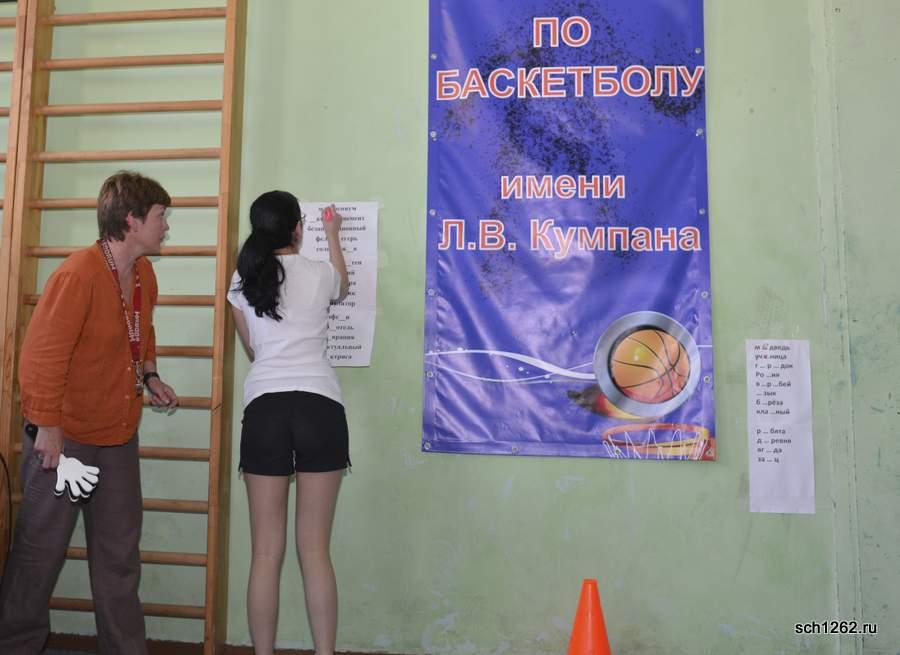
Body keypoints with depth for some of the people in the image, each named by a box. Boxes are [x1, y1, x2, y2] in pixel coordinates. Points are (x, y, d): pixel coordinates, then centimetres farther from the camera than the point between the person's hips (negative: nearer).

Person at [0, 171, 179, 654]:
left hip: (118, 435, 7)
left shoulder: (144, 273, 3)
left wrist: (150, 377, 6)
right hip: (64, 435, -7)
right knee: (40, 548, 10)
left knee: (119, 552, 13)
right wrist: (47, 425, -20)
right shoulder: (78, 274, -21)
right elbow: (42, 353, -22)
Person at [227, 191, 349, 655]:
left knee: (266, 552, 7)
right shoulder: (320, 273, 7)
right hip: (319, 406, -1)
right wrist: (332, 237, 47)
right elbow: (342, 287, 32)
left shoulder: (242, 281, 10)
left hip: (264, 407, 1)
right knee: (315, 550, 4)